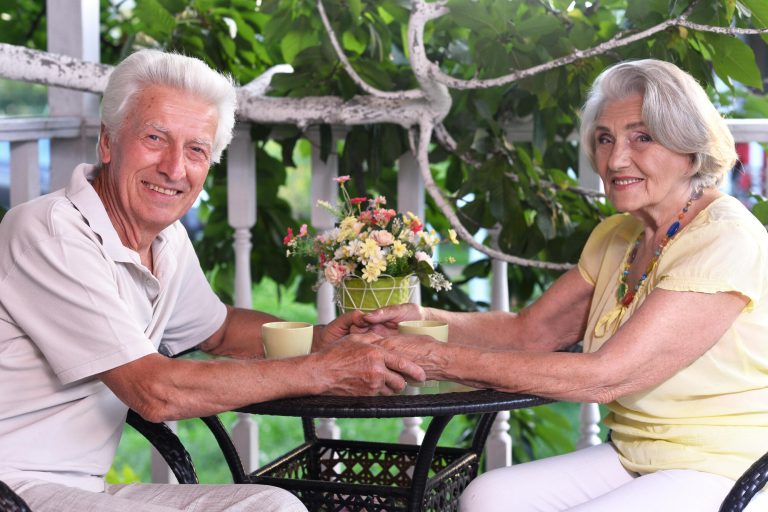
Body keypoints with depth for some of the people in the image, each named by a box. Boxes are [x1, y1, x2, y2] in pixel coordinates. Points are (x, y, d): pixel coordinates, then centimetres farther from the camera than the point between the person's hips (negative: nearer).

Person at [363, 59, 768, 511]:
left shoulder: (727, 241, -20)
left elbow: (604, 376, -25)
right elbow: (530, 330, 8)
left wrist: (439, 359, -24)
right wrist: (427, 320, -12)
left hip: (726, 474, -8)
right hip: (634, 458, 8)